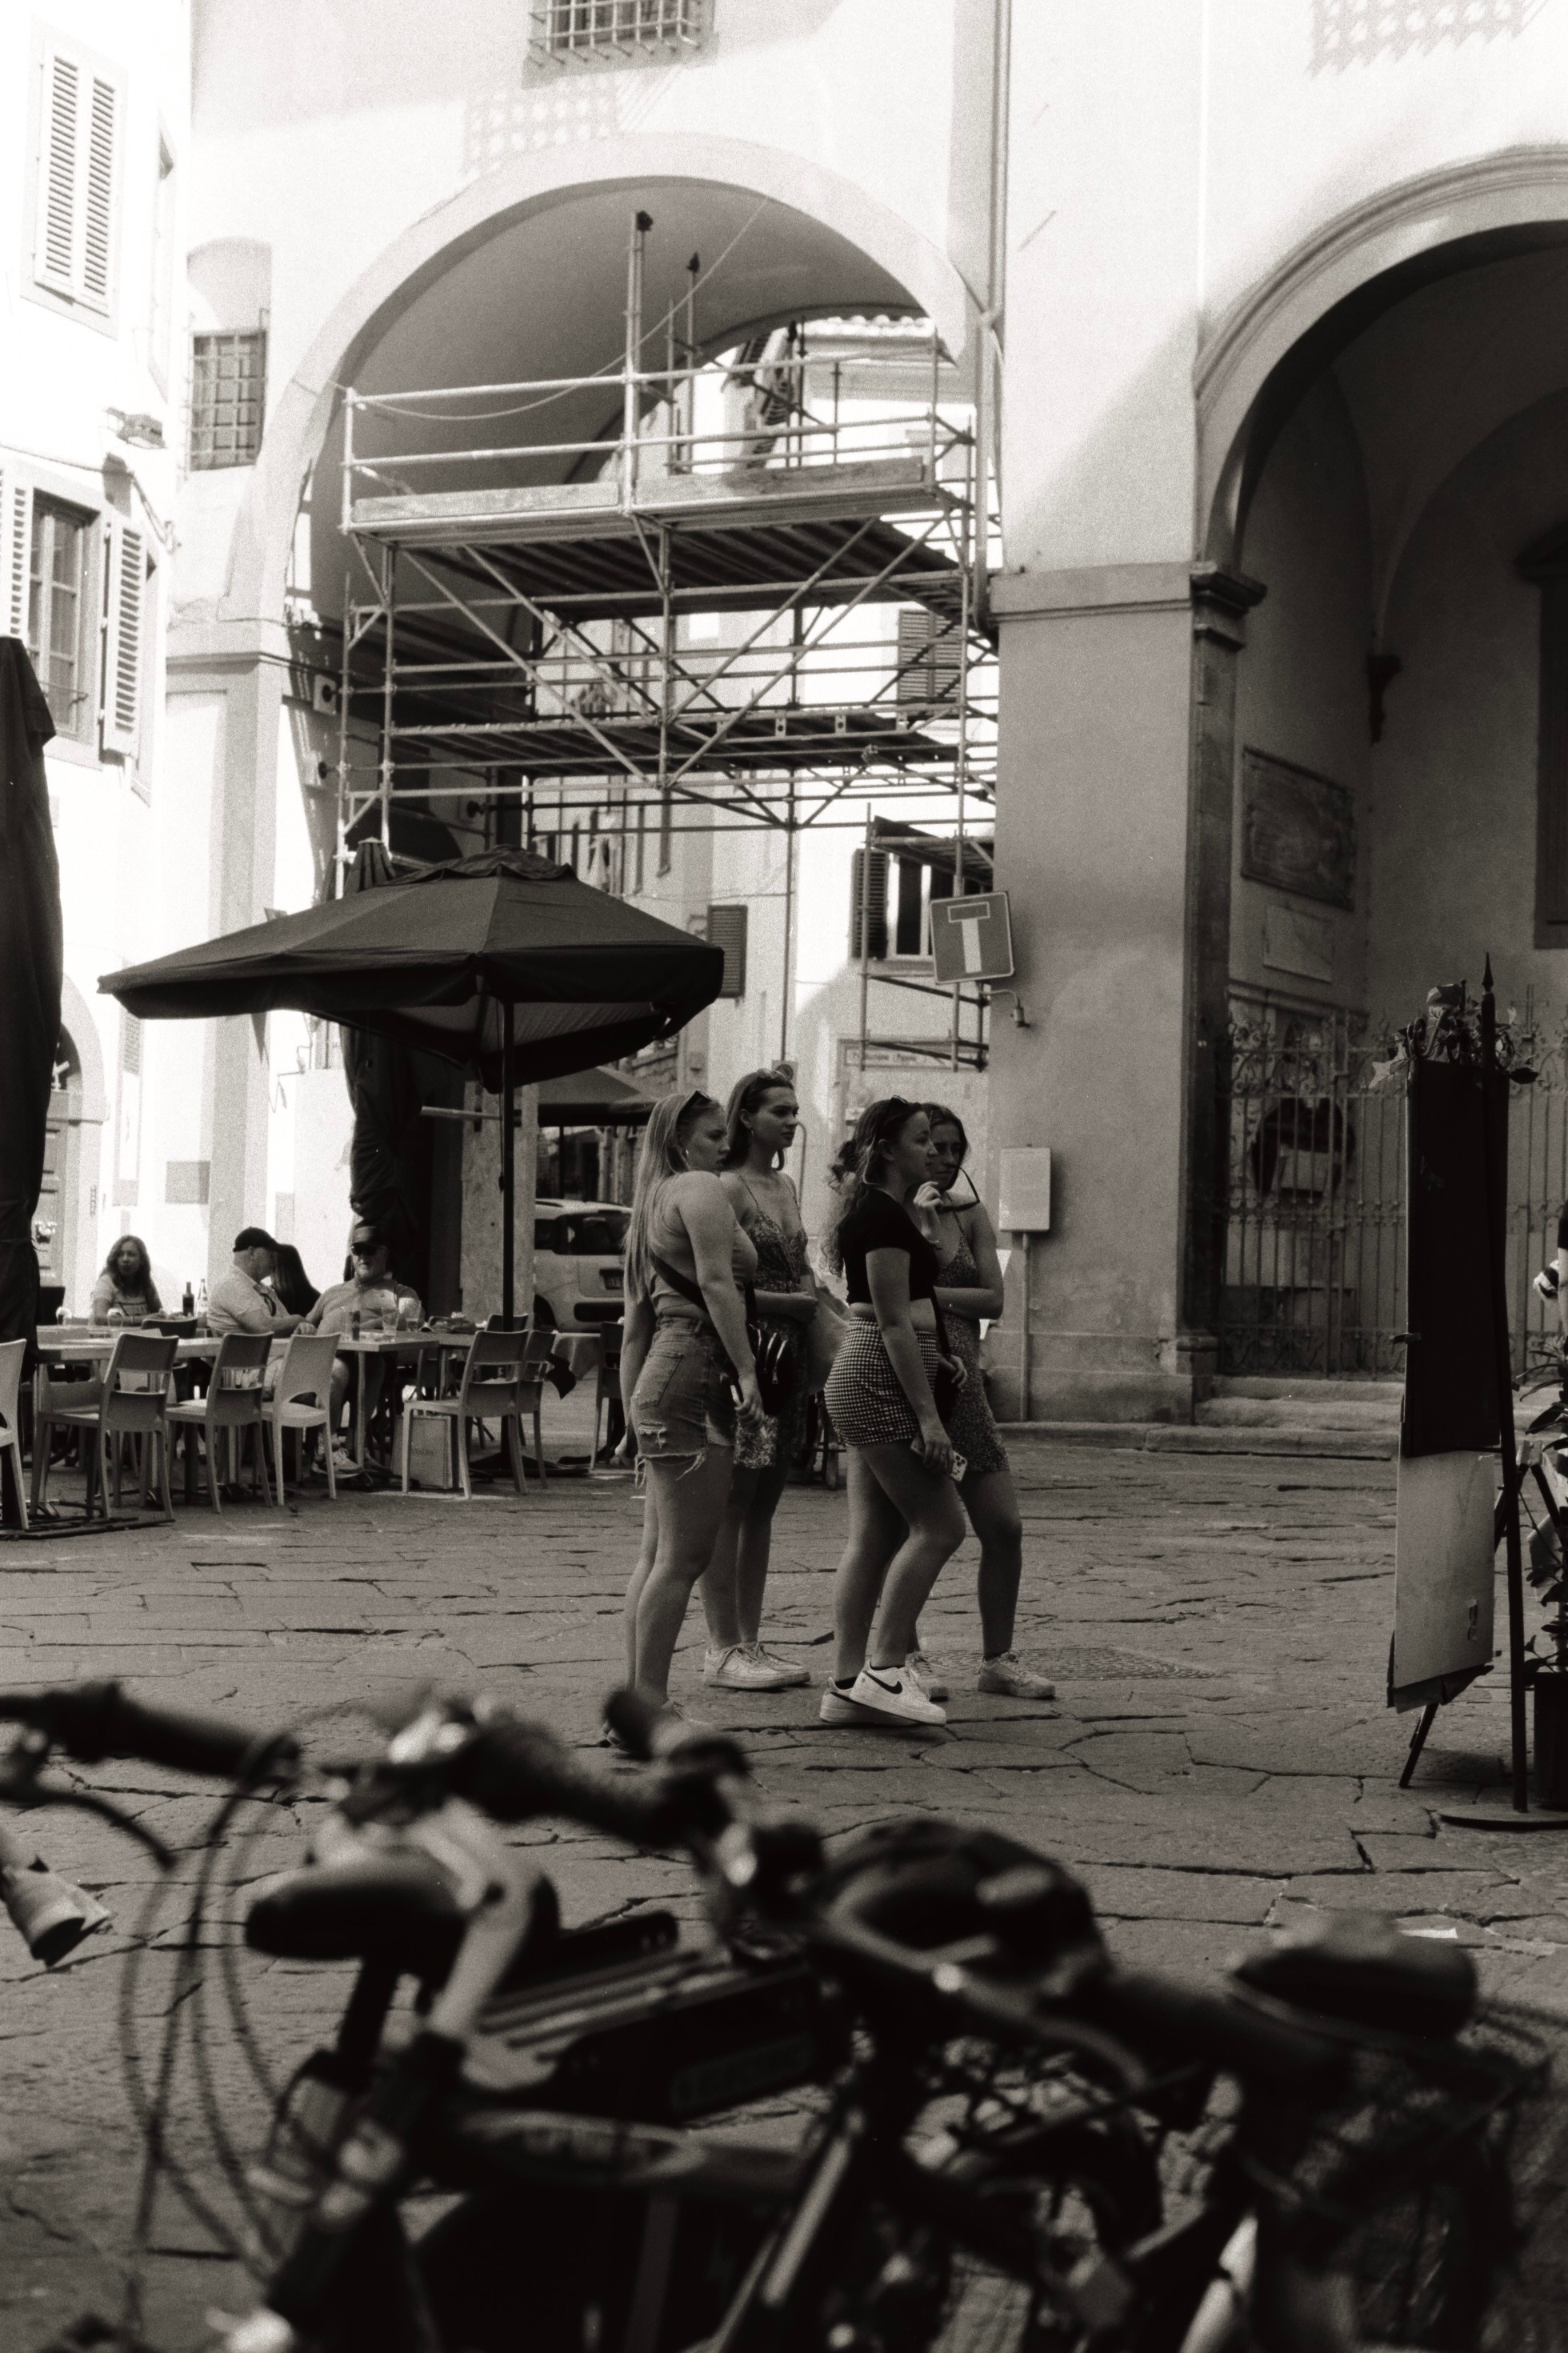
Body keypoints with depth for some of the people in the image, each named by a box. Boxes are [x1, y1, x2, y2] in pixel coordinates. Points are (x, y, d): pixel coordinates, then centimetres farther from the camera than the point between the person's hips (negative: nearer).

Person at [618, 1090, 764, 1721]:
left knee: (658, 1553, 11)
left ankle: (640, 1695, 14)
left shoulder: (651, 1204, 23)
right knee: (685, 1555, -9)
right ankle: (650, 1701, -10)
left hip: (661, 1381, 10)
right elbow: (716, 1280, -18)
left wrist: (633, 1413, 23)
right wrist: (746, 1372, -22)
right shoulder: (699, 1188, -4)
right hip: (695, 1373, -10)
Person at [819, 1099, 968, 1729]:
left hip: (862, 1383, 10)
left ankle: (847, 1686, 9)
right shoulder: (885, 1215, -14)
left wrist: (933, 1357, 15)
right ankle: (884, 1668, -7)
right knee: (939, 1524, -8)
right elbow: (894, 1322, -18)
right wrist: (927, 1414, -19)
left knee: (873, 1537, 8)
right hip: (882, 1380, -10)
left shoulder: (874, 1211, 18)